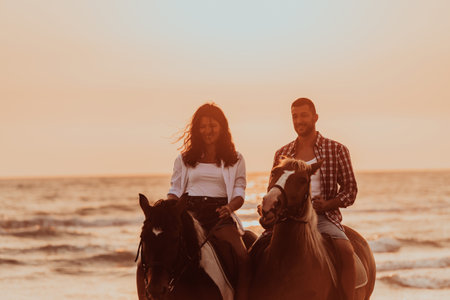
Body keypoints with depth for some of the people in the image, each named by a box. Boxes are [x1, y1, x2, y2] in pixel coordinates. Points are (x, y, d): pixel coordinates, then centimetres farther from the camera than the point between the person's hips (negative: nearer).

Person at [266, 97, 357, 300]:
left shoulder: (336, 150, 6)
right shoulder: (282, 154, 14)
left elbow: (350, 190, 5)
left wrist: (327, 204, -14)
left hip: (324, 216, -3)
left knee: (346, 250, -29)